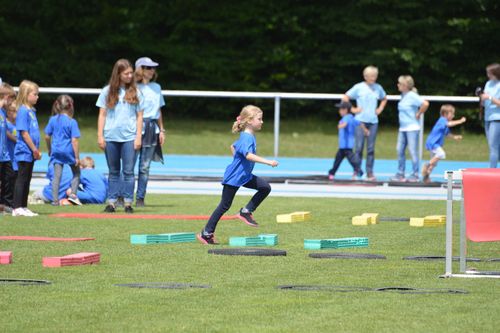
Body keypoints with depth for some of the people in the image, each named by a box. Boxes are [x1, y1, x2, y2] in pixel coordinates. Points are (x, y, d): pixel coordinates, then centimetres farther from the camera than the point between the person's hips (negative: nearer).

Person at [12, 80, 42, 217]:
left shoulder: (31, 111, 14)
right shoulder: (23, 111, -14)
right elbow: (24, 133, -18)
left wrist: (36, 150, 12)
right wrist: (34, 149, -16)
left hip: (30, 153, 9)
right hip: (24, 152, -9)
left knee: (27, 180, 12)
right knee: (22, 179, -7)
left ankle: (23, 207, 17)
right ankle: (17, 208, -6)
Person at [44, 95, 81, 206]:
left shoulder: (53, 120, 0)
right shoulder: (72, 122, -11)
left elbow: (47, 136, 6)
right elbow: (74, 140, -13)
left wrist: (49, 149, 22)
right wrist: (77, 157, -9)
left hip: (56, 151, 3)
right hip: (69, 151, -3)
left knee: (57, 176, 4)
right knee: (76, 173, 16)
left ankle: (55, 200, 2)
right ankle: (73, 194, 5)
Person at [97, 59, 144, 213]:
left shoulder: (135, 92, 6)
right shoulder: (108, 91, 5)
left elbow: (139, 116, 7)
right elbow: (102, 115, 6)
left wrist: (138, 137, -1)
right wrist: (100, 136, 0)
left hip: (129, 137, -1)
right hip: (111, 137, 1)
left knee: (128, 171, -3)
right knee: (113, 172, 6)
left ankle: (128, 202, -1)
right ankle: (111, 202, 7)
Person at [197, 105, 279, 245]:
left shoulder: (249, 136, 8)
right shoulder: (247, 138, -23)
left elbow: (233, 146, 25)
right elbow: (249, 155, -40)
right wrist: (267, 162, -44)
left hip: (245, 176, 9)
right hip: (233, 178, -9)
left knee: (265, 187, -2)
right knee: (224, 205, -2)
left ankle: (246, 212, 5)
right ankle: (206, 234, 7)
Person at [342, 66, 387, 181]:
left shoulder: (378, 88, 10)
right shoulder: (359, 87, -1)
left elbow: (384, 99, 29)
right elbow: (345, 97, 3)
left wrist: (380, 109, 13)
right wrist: (352, 109, -3)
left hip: (373, 121, 3)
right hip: (361, 120, -3)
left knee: (371, 148, 3)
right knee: (359, 147, -5)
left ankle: (370, 172, 7)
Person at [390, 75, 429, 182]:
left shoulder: (412, 96, -15)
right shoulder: (403, 96, 11)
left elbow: (425, 104, -25)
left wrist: (418, 114, -14)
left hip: (412, 128, -9)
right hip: (402, 128, 9)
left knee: (413, 151, -3)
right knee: (400, 150, 7)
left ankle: (415, 175, 3)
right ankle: (400, 174, 13)